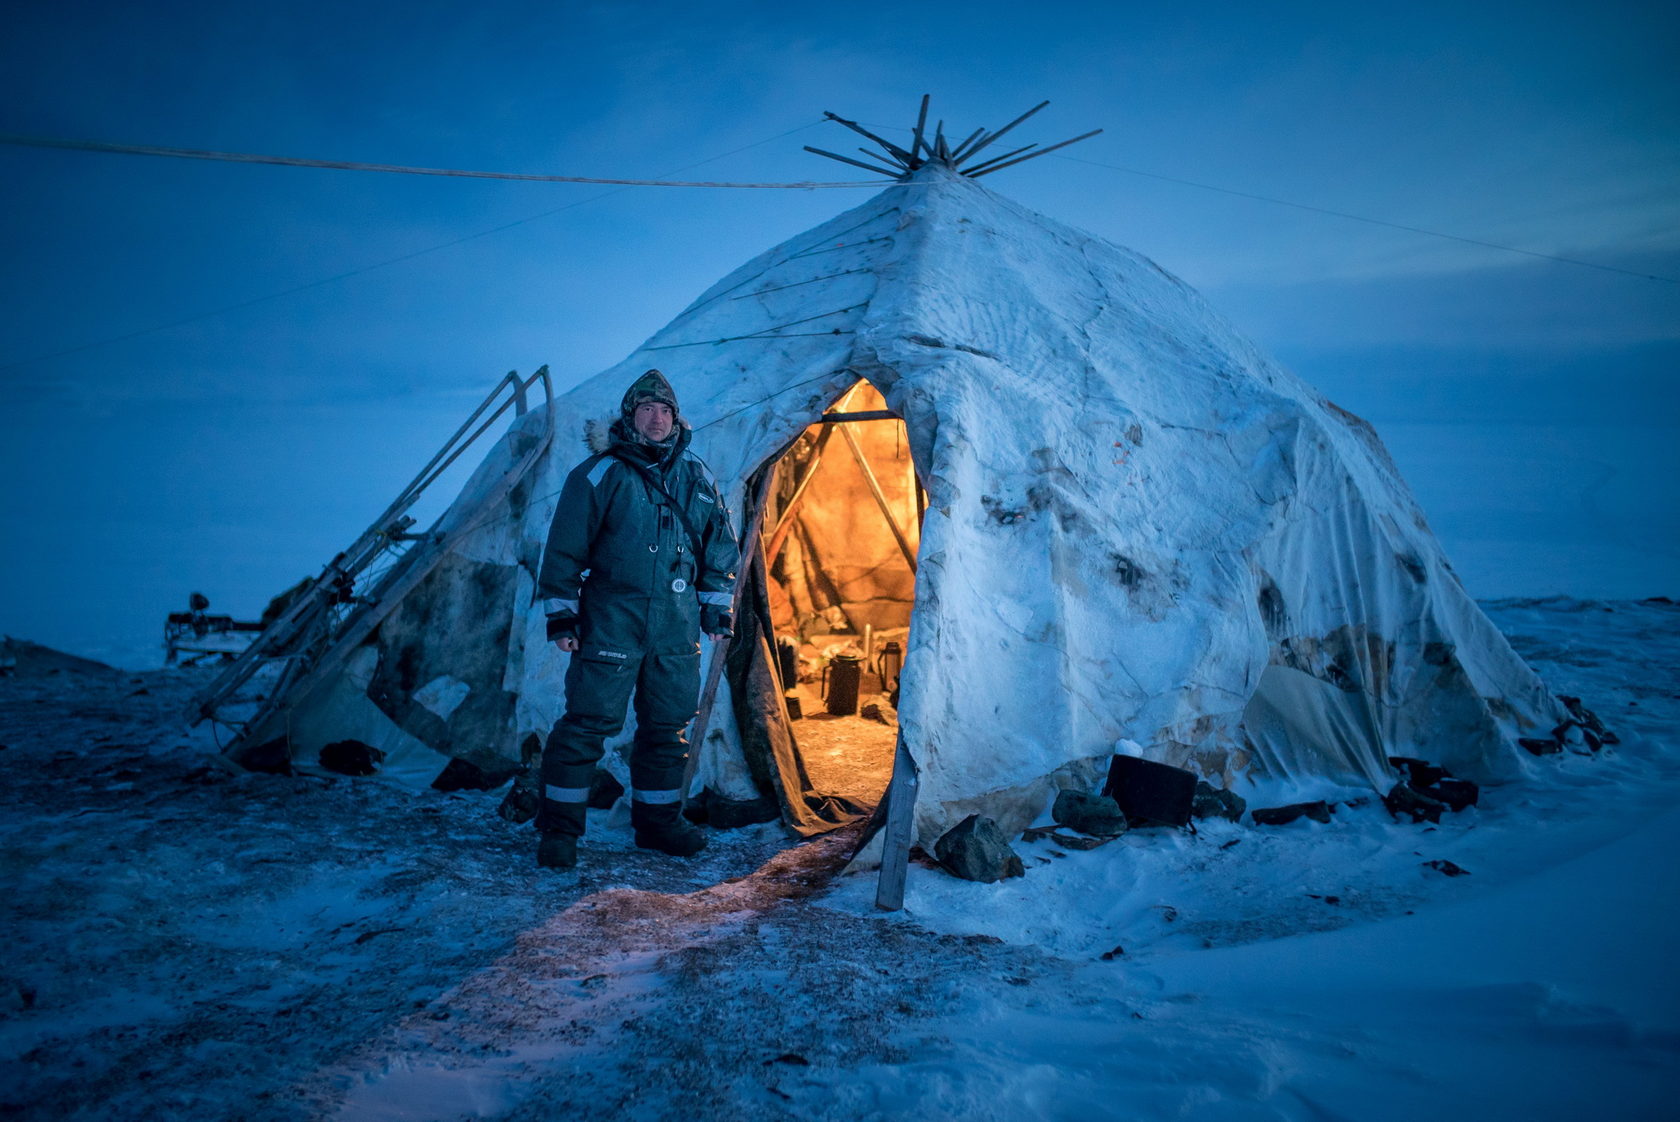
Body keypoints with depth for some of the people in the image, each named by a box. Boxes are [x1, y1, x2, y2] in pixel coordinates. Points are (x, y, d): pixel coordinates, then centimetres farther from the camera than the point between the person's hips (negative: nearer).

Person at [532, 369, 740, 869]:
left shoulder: (696, 478, 10)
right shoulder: (598, 475, -3)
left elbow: (719, 548, 17)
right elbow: (564, 550, -2)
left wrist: (717, 607, 13)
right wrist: (560, 614, -5)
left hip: (677, 627, 5)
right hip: (611, 622, -4)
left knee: (668, 726, 12)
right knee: (587, 723, -4)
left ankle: (658, 821, 27)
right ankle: (558, 829, 9)